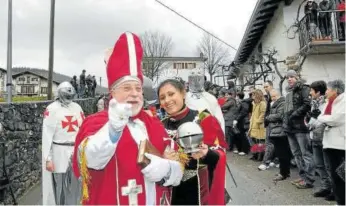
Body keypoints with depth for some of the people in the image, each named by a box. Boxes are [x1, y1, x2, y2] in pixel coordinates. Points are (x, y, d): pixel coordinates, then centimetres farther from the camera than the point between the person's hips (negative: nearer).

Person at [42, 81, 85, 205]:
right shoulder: (52, 109, -5)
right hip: (59, 152, -4)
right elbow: (47, 136, -7)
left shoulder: (77, 108, 9)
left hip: (76, 152, 4)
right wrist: (48, 159, -10)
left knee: (73, 186, 12)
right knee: (58, 186, 2)